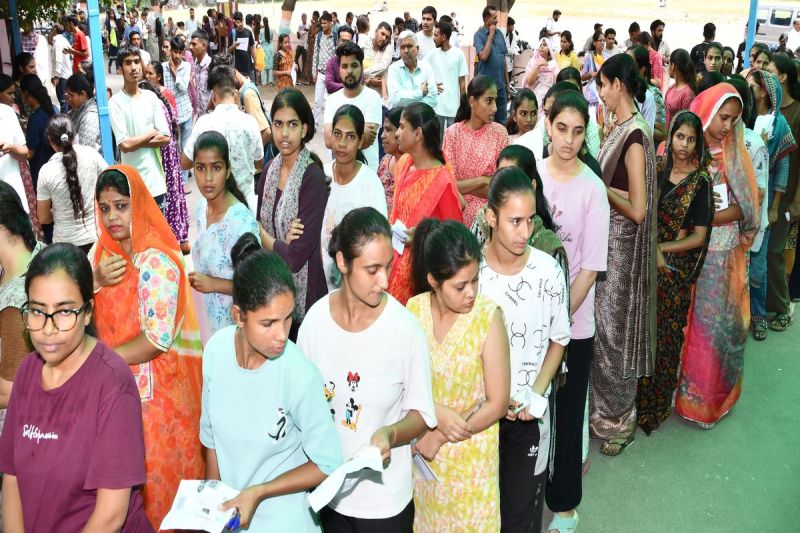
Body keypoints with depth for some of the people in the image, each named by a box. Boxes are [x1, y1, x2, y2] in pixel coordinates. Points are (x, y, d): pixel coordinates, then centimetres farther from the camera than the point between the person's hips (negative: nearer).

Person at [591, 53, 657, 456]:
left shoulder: (634, 135, -22)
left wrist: (600, 187, -13)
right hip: (606, 236, 8)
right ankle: (603, 405, 37)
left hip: (623, 242, -8)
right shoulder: (618, 127, 5)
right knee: (602, 323, 18)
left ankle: (617, 419, 26)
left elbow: (638, 209, -23)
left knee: (613, 327, 6)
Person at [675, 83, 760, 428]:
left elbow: (744, 207, -4)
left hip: (722, 254, 2)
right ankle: (683, 389, 24)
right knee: (684, 321, 8)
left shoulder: (733, 153, 2)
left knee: (717, 322, 10)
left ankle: (710, 393, 27)